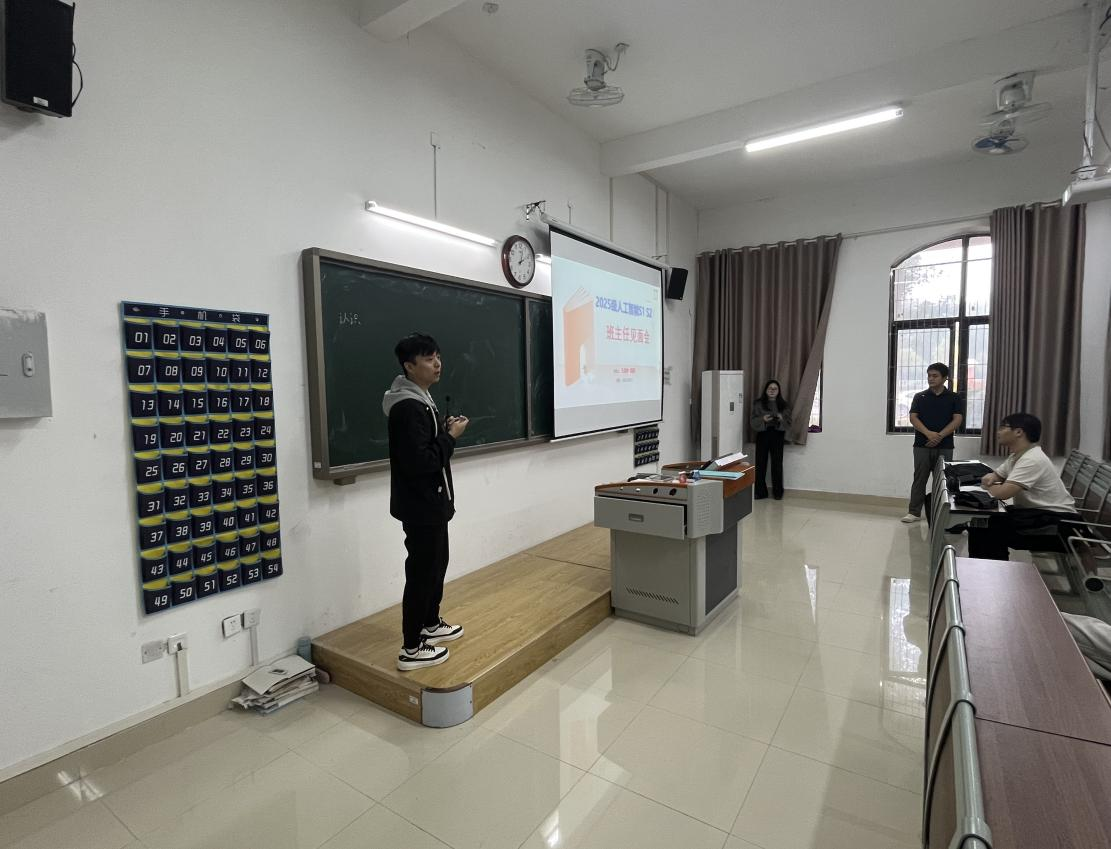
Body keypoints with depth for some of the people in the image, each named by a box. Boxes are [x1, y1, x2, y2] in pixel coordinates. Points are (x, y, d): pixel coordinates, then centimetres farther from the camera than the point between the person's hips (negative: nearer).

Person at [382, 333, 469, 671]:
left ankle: (430, 624, 38)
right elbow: (419, 461, -28)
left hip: (429, 502, 11)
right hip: (420, 506, -11)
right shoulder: (408, 407, -22)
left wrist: (445, 431, 3)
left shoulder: (419, 400, 12)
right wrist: (451, 436, -19)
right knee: (422, 571, 0)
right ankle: (412, 649, 13)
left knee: (437, 563, 21)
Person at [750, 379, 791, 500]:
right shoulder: (758, 404, 3)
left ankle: (778, 492, 12)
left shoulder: (783, 404, 7)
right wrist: (763, 419, -20)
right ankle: (760, 492, 8)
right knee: (760, 464, -1)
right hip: (762, 436, -1)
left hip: (777, 437, 1)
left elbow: (789, 422, 5)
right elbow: (753, 422, -2)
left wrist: (782, 419, -16)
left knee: (777, 464, 1)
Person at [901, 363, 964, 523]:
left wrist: (940, 436, -16)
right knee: (919, 478, 2)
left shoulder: (954, 398, 6)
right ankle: (914, 512, 5)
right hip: (922, 445, 0)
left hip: (944, 447, 0)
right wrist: (928, 433, -18)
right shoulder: (920, 397, 7)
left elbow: (957, 420, -3)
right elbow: (913, 418, -2)